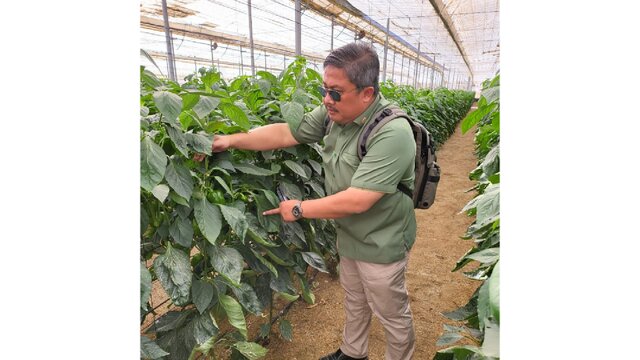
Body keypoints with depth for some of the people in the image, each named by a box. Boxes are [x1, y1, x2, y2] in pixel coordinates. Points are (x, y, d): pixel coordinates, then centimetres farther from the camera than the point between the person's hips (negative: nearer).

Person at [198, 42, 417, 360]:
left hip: (380, 245, -7)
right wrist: (231, 140, -11)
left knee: (392, 315, 18)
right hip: (348, 236, 8)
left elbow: (357, 201, -33)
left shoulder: (392, 134, -31)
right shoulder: (334, 113, -8)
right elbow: (285, 133, -4)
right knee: (354, 301, 29)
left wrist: (299, 209, -22)